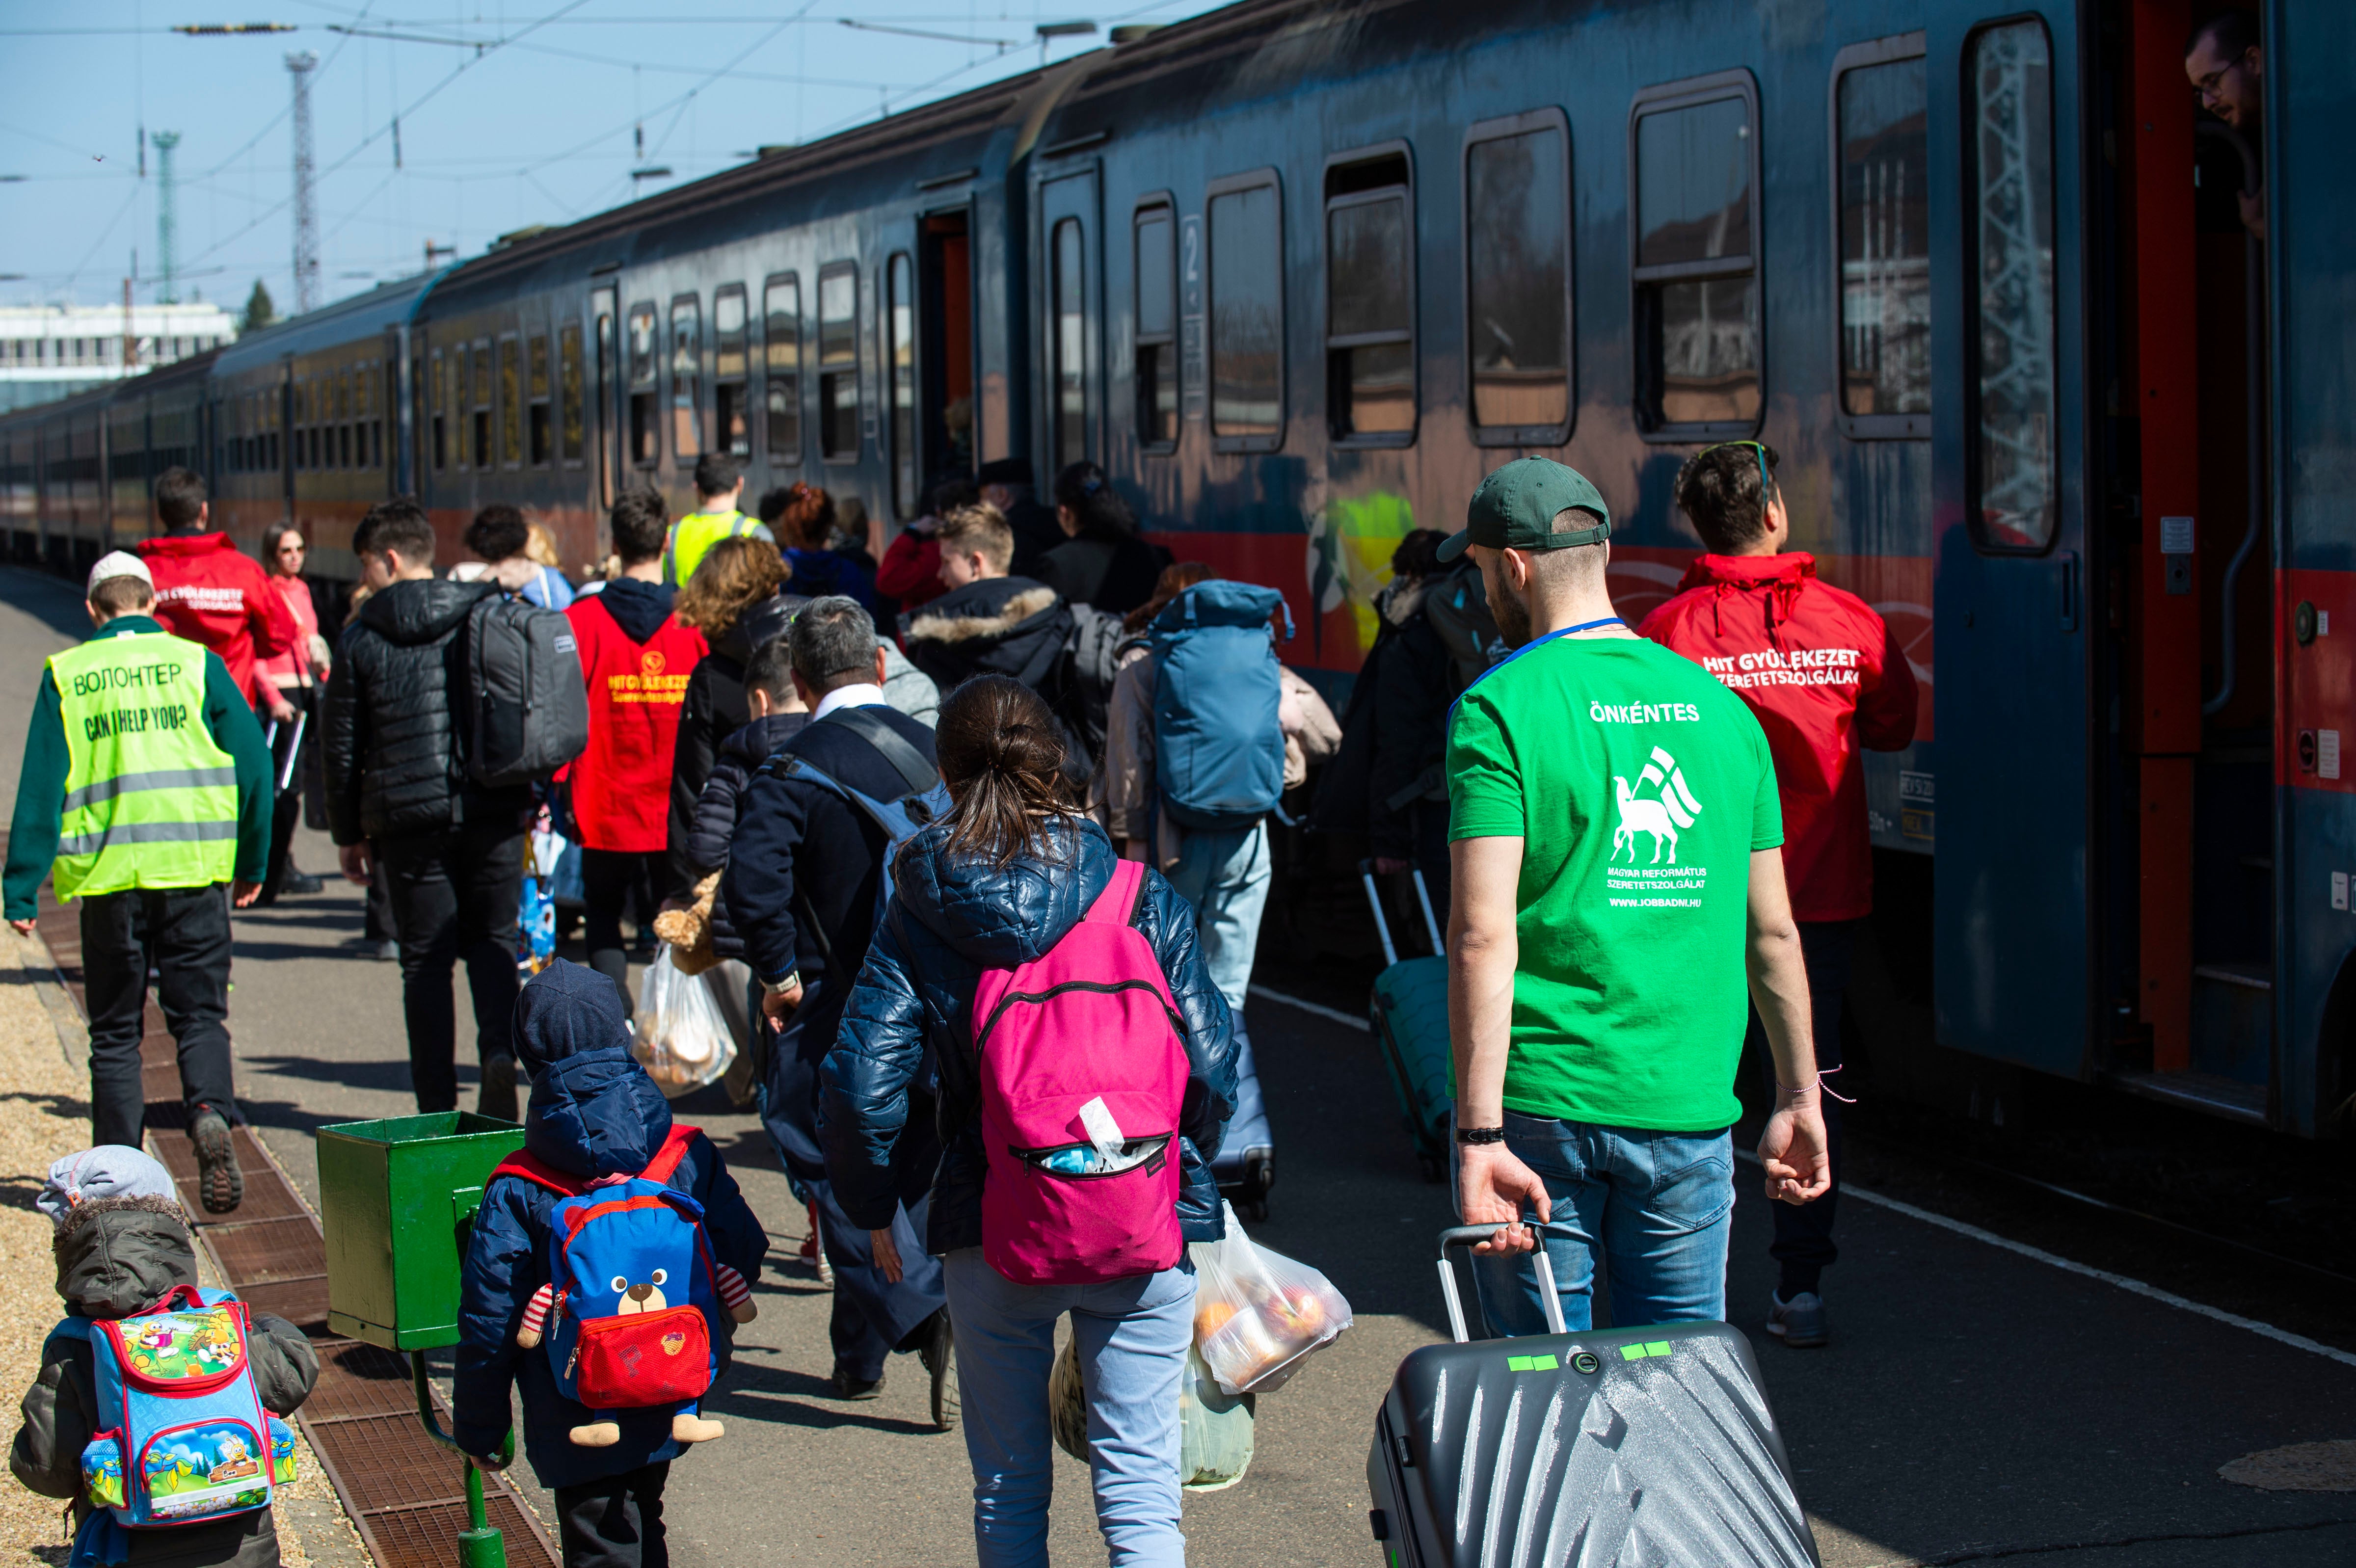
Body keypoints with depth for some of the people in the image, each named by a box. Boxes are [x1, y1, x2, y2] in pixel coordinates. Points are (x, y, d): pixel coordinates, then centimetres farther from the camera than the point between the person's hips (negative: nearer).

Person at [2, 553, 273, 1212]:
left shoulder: (65, 676, 4)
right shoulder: (195, 662, 5)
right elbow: (252, 760, 2)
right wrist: (252, 863, 11)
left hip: (108, 873, 0)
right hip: (193, 869, 0)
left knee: (115, 1029, 10)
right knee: (199, 1013, 8)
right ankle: (211, 1113, -19)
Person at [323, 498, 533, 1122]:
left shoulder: (362, 636, 0)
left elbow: (342, 744, 3)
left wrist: (349, 831, 12)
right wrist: (534, 802, 15)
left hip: (408, 815, -1)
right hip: (493, 811, 2)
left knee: (426, 958, 6)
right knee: (492, 940, 13)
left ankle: (438, 1103, 4)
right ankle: (500, 1049, -13)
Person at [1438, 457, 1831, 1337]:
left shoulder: (1499, 710, -8)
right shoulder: (1721, 708, 8)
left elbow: (1484, 934, -16)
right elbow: (1772, 930, 10)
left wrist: (1481, 1136, -19)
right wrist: (1799, 1097, 18)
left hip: (1540, 1104, -4)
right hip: (1688, 1108, 4)